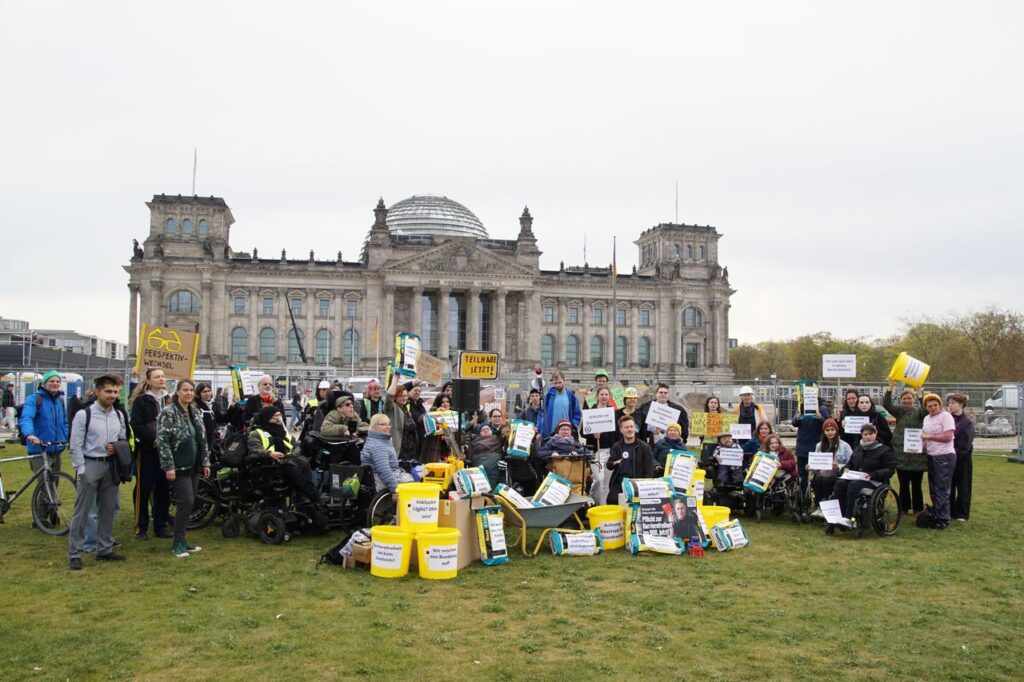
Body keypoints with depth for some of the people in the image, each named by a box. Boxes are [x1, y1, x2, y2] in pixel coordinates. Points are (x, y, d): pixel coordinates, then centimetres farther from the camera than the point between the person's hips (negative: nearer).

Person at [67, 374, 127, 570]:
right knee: (81, 512, -1)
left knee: (108, 510, 11)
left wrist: (117, 448, -5)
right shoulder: (83, 415, -8)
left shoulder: (118, 416, 7)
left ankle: (104, 549, 22)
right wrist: (82, 470, -13)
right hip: (90, 465, -5)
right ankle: (75, 554, 7)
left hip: (111, 466, 5)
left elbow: (123, 440, 17)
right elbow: (76, 446, -9)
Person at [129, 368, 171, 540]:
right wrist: (153, 439, -18)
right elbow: (136, 425, -11)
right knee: (143, 490, 0)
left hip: (165, 450, 4)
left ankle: (161, 526, 15)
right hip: (146, 450, -4)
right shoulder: (140, 401, -2)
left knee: (163, 490, 7)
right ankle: (141, 528, 8)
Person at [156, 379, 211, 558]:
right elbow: (162, 441, -15)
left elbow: (203, 439, 15)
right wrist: (169, 466, -19)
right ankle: (178, 543, 1)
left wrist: (206, 462, 10)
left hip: (193, 465, 7)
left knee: (188, 503, 9)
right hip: (179, 466, -7)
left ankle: (181, 541, 18)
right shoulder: (168, 413, -10)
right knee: (186, 502, -10)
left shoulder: (196, 412, 11)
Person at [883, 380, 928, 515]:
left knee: (916, 484, 4)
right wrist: (890, 388, -21)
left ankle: (918, 509, 13)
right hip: (901, 454, 2)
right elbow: (886, 404, -9)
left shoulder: (918, 411, 4)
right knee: (903, 484, 8)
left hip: (917, 454, -1)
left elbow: (927, 410, -19)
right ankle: (904, 508, 16)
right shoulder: (899, 411, 7)